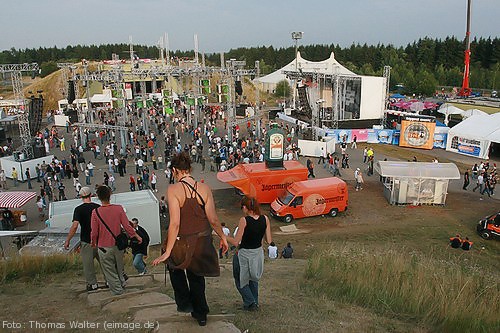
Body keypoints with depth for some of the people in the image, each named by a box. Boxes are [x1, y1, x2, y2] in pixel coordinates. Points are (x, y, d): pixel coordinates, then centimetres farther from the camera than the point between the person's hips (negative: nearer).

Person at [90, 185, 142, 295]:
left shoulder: (96, 212, -16)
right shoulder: (118, 208, -12)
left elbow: (94, 232, -9)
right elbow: (127, 226, -10)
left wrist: (93, 243, 11)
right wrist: (136, 236, 5)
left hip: (104, 247, -2)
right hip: (118, 245, 3)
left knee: (109, 270, 15)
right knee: (119, 267, 25)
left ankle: (117, 289, 25)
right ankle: (121, 283, 41)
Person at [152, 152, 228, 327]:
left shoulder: (173, 189, -19)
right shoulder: (204, 188, -8)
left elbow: (175, 223, -23)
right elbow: (213, 219, -7)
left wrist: (167, 252, -16)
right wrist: (223, 237, 10)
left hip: (183, 242, -3)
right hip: (202, 240, 4)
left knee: (175, 267, 30)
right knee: (197, 276, 23)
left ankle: (184, 302, 31)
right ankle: (201, 314, 37)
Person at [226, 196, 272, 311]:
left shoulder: (244, 220, -20)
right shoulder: (265, 219, -7)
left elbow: (236, 242, -17)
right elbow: (269, 241, -3)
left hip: (244, 254, -5)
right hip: (258, 253, 6)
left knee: (240, 280, 17)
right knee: (253, 279, 27)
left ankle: (250, 303, 13)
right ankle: (255, 302, 35)